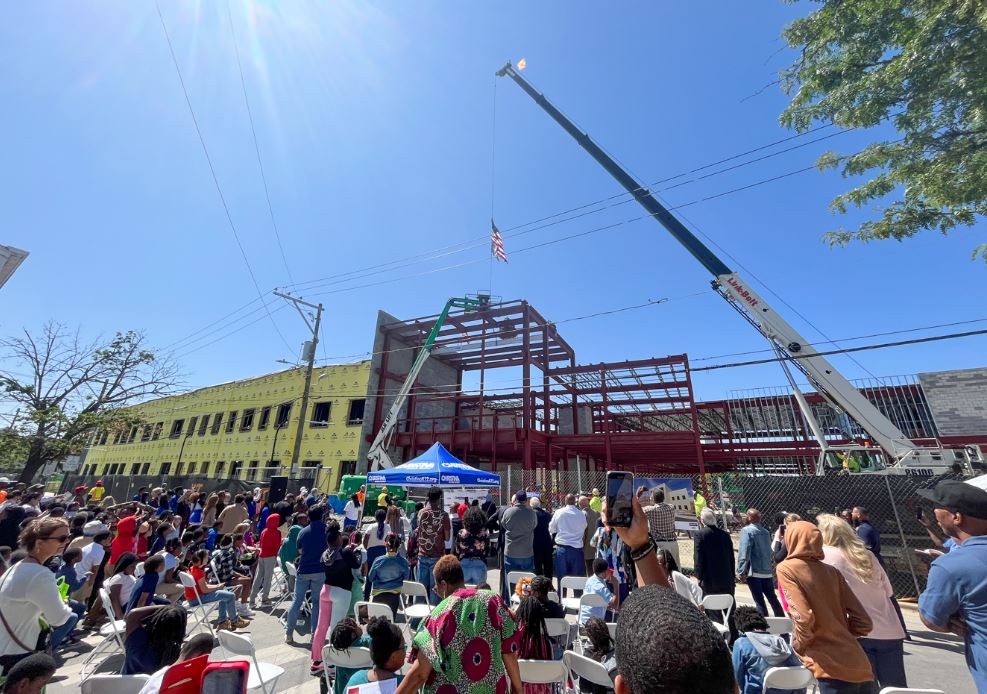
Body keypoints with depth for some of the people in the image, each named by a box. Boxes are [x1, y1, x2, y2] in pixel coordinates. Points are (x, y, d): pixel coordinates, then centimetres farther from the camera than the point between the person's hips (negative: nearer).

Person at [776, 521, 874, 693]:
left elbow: (803, 618, -18)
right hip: (861, 668, 6)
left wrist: (798, 646, -1)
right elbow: (864, 623, 8)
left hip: (834, 670, -6)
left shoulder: (785, 569, -9)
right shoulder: (831, 571, 7)